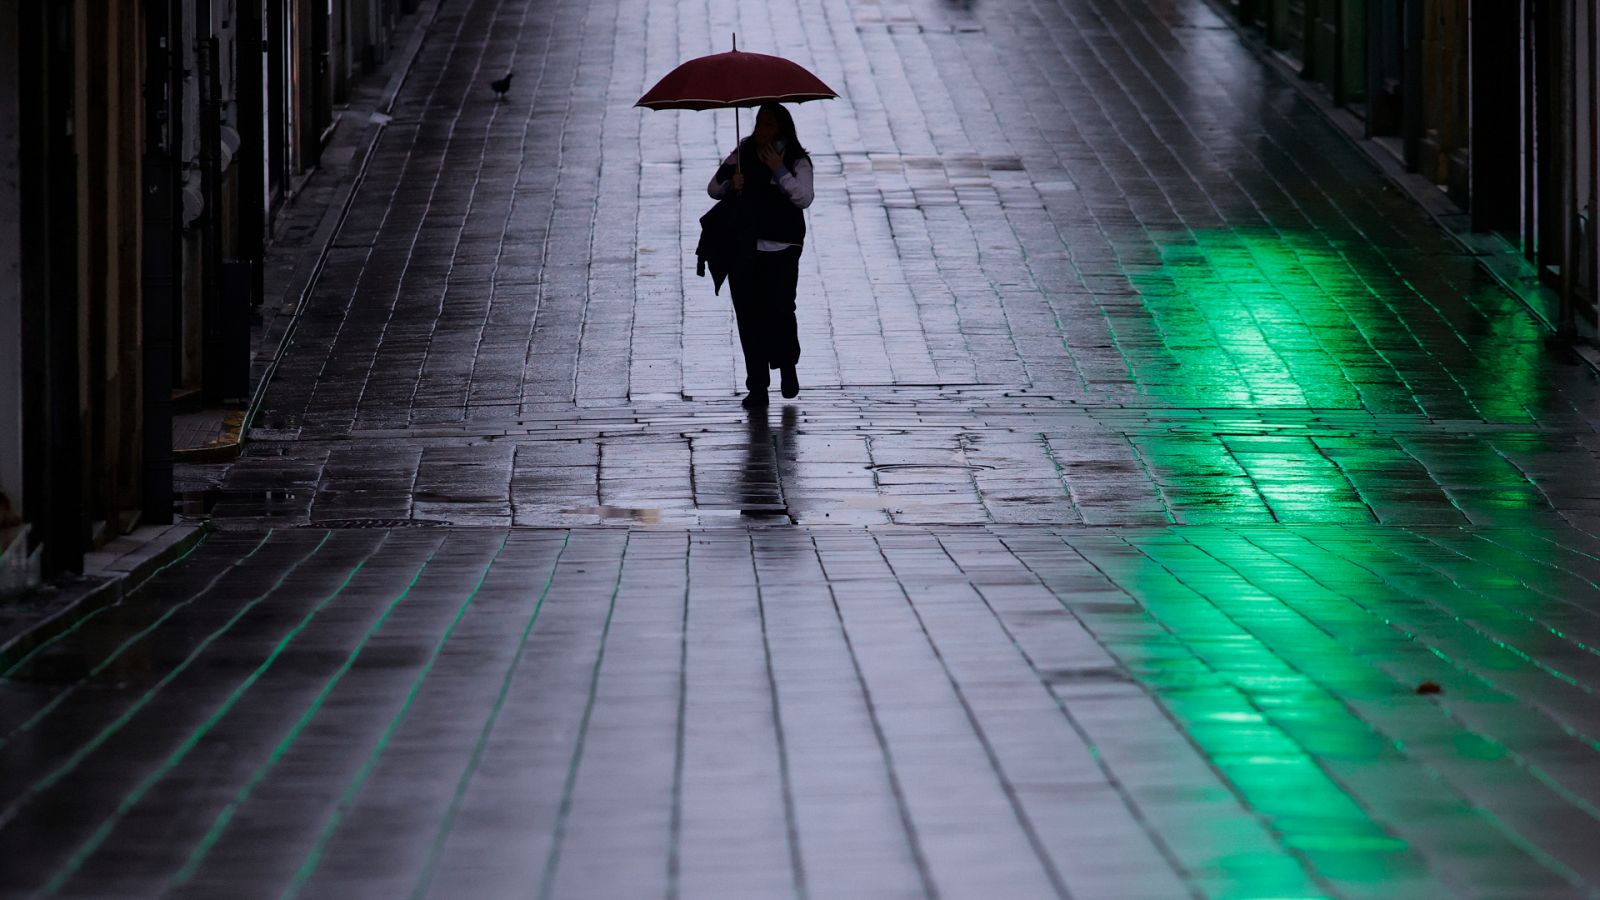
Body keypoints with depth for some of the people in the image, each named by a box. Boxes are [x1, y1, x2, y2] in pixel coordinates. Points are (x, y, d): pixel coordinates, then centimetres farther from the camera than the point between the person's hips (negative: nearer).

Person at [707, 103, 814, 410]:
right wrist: (730, 185, -11)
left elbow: (804, 198, -12)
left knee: (780, 309, -12)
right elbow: (712, 189, 10)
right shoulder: (742, 155, 9)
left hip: (782, 248, -3)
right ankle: (757, 387, 5)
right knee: (748, 315, -1)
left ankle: (788, 367, 17)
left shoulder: (796, 161, 1)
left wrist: (780, 171, -16)